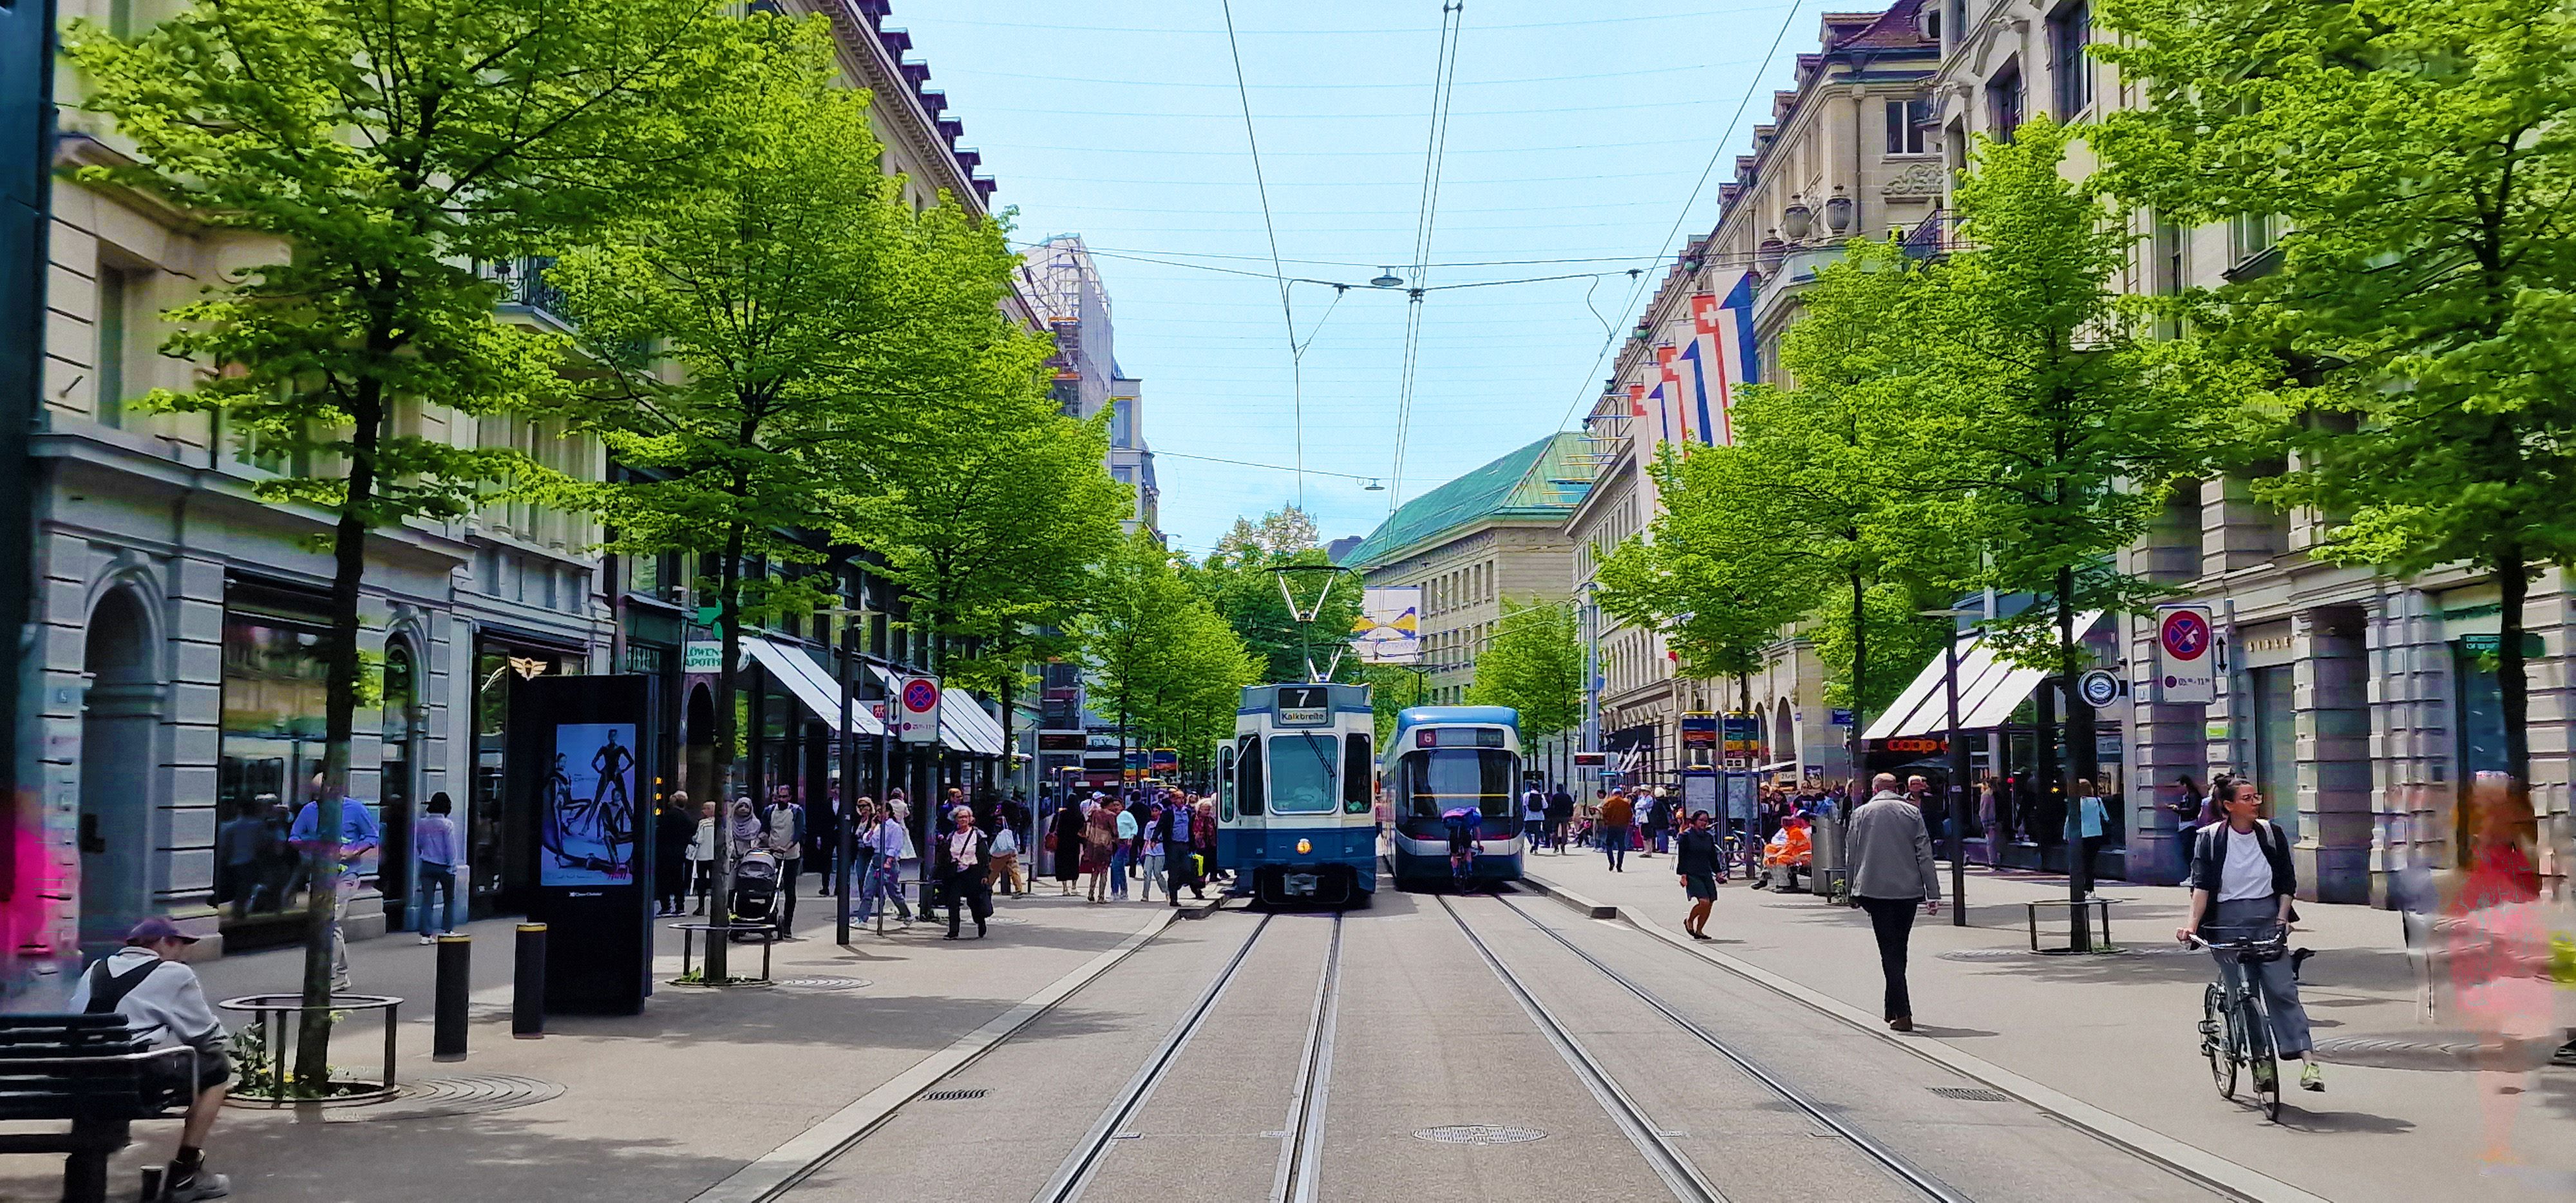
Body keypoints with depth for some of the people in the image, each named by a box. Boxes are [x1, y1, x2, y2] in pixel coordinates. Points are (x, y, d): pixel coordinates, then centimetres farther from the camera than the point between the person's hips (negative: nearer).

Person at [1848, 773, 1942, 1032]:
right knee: (1899, 951, 16)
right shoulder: (1912, 813, 5)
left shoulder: (1862, 814, 3)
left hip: (1876, 891, -2)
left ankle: (1902, 1013, -14)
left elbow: (1852, 855, 4)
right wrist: (1933, 894, 1)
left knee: (1889, 951, -3)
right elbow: (1925, 854, 1)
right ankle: (1893, 1009, 23)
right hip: (1908, 891, 2)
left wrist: (1855, 891, 14)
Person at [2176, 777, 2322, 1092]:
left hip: (2267, 916, 1)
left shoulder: (2272, 835, 8)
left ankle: (2306, 1060, -13)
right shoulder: (2210, 838, 1)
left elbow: (2287, 881, 12)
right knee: (2240, 994, -2)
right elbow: (2201, 884, -7)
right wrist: (2192, 923, -18)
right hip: (2227, 921, -1)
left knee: (2282, 988, -9)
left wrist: (2282, 915, -2)